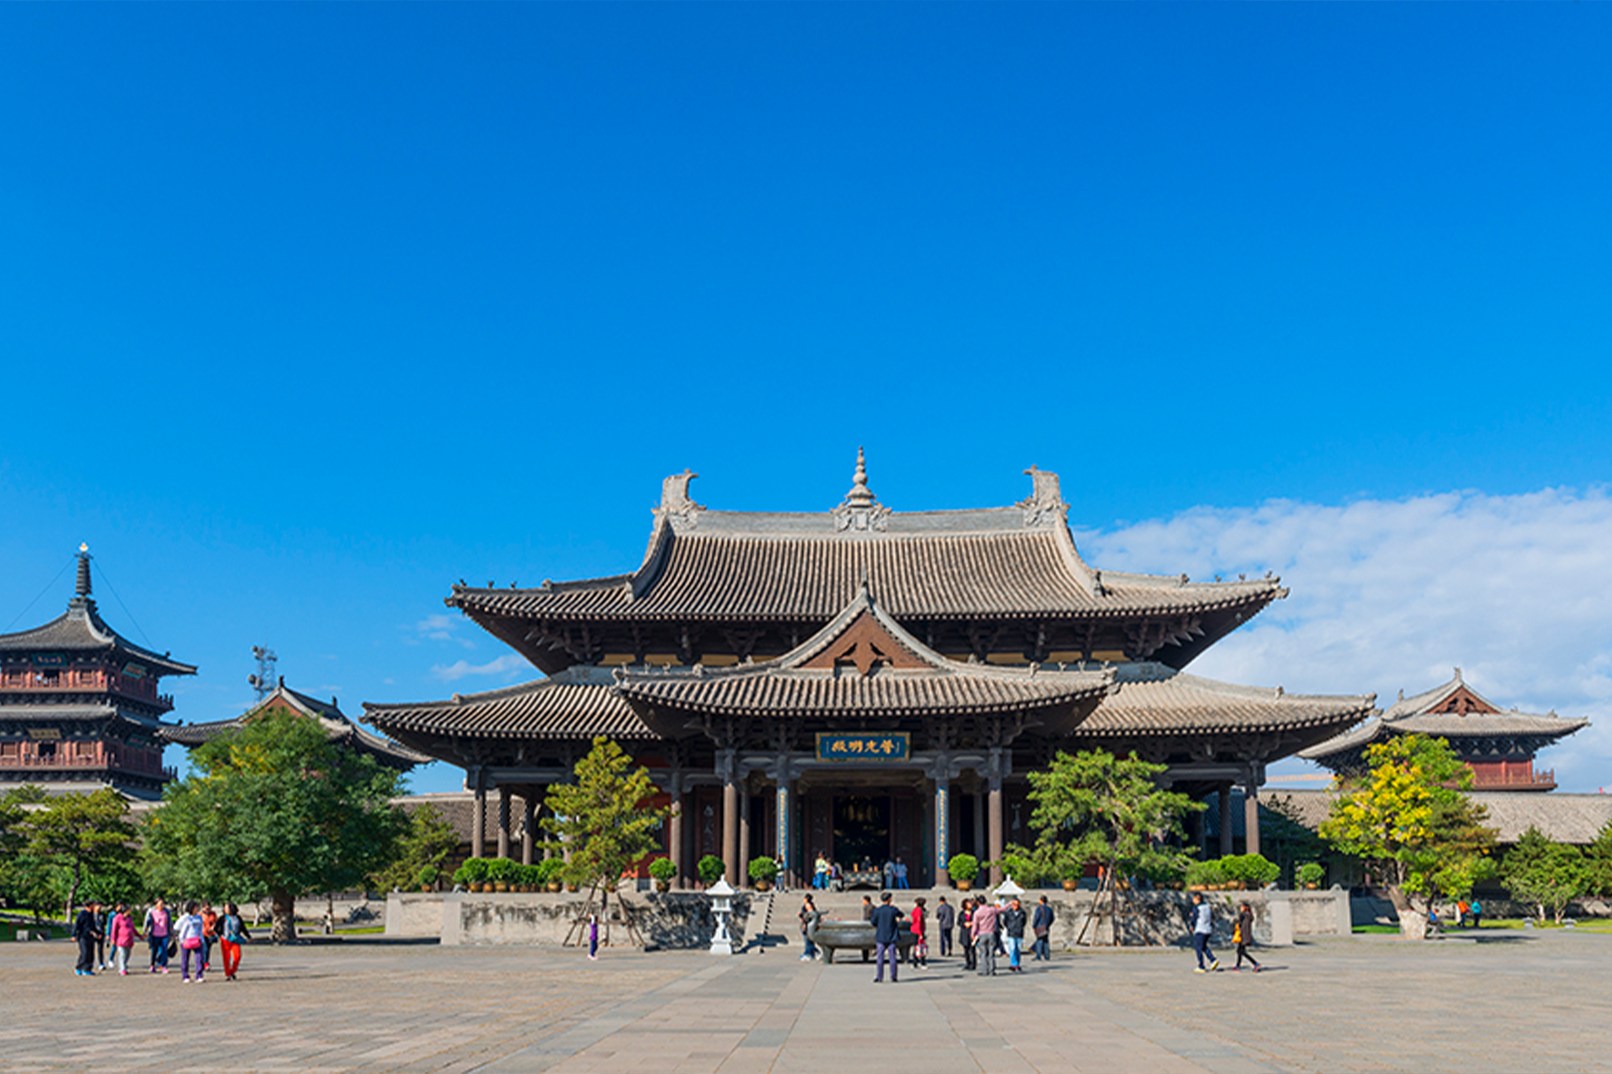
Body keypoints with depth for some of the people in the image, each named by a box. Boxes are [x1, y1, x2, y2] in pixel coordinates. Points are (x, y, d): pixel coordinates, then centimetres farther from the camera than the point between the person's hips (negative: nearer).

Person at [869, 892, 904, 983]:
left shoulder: (877, 910, -7)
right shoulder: (893, 910, -7)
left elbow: (873, 923, 0)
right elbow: (900, 915, 13)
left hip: (880, 937, 0)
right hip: (892, 937, 0)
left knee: (880, 958, 5)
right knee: (892, 958, 6)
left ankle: (879, 977, 2)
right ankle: (893, 977, 7)